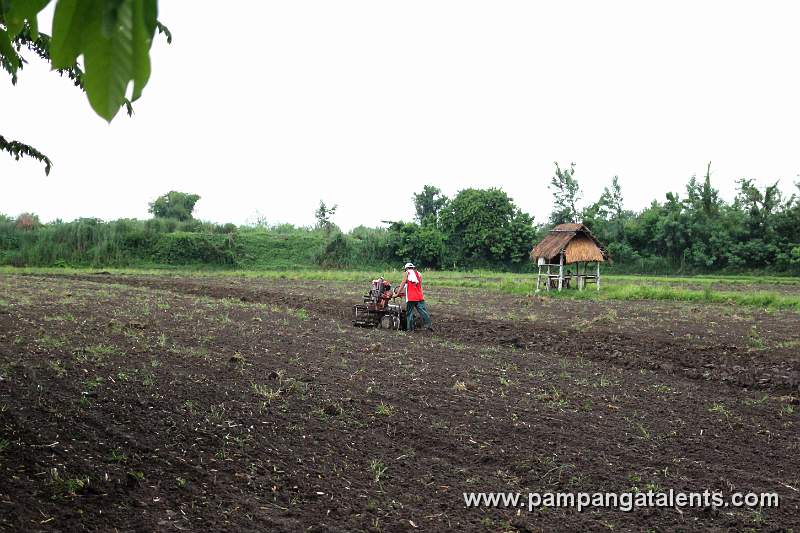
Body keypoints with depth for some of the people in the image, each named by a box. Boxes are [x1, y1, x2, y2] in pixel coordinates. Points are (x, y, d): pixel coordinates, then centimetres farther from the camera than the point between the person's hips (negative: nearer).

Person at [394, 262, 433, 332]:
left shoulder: (407, 273, 6)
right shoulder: (419, 274, 15)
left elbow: (402, 284, 3)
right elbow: (420, 286, 17)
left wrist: (397, 294, 8)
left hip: (410, 298, -3)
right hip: (420, 297, 3)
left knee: (409, 313, 4)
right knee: (423, 311, 1)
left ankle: (410, 328, 4)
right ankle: (429, 325, -9)